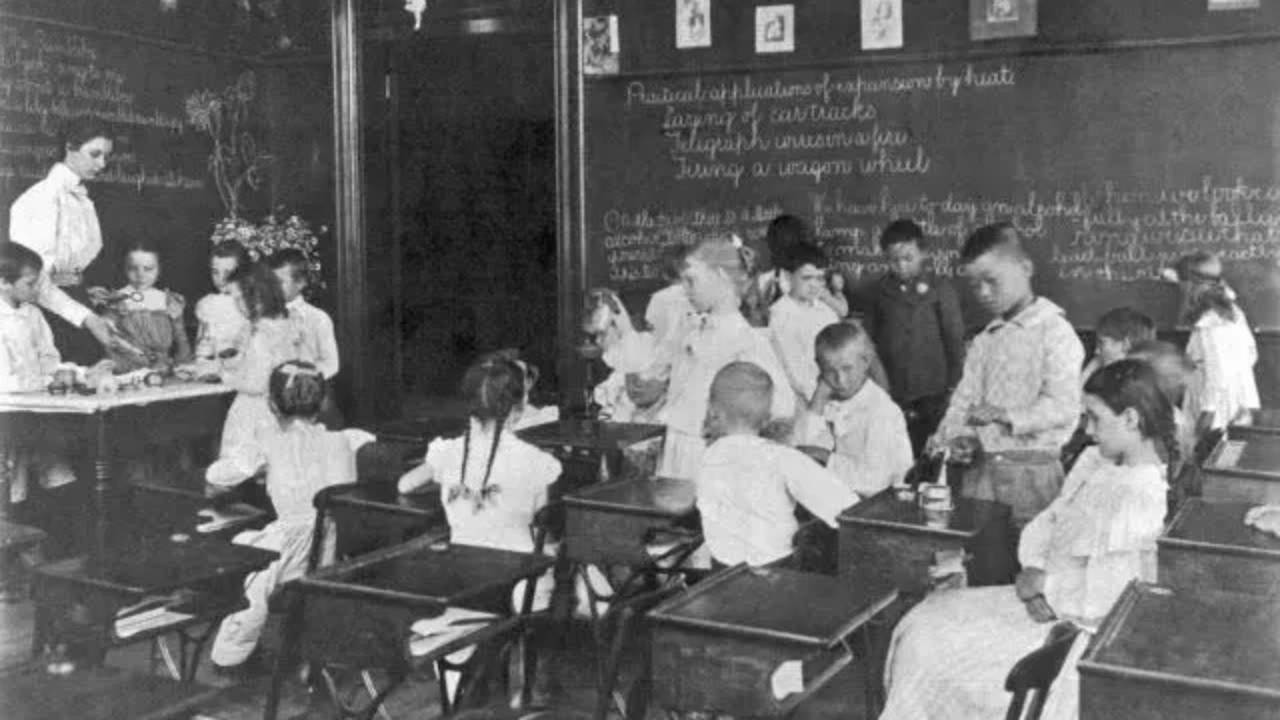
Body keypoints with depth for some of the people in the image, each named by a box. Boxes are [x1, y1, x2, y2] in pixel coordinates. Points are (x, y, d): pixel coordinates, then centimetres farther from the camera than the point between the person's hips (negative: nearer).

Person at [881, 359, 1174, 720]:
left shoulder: (1141, 497, -24)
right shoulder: (1093, 462, 6)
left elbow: (1101, 593, -26)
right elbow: (1046, 522, 12)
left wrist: (1044, 585, -12)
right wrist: (1033, 572, -5)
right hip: (1044, 605, 9)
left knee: (934, 652, -8)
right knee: (924, 622, 4)